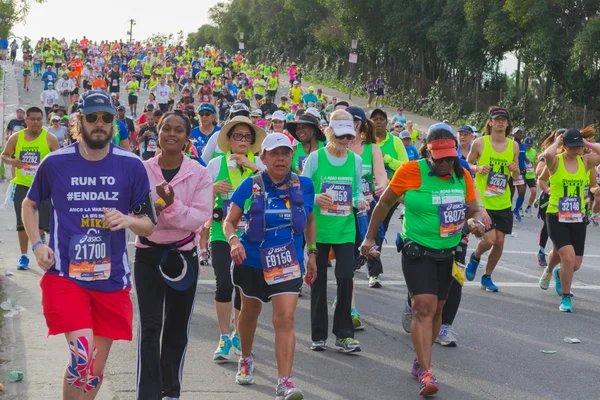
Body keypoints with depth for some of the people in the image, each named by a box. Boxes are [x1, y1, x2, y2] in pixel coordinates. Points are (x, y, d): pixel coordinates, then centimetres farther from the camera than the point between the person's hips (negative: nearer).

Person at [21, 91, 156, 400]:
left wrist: (128, 220, -15)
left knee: (96, 370, 10)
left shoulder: (131, 166, 1)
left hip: (111, 278, 2)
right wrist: (37, 244, 1)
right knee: (82, 356, -18)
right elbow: (30, 204, 16)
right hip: (65, 274, -2)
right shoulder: (55, 163, 0)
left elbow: (149, 226, 7)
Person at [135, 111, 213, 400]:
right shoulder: (142, 170, -4)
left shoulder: (199, 174, -6)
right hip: (148, 254, -1)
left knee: (177, 329, 13)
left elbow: (200, 217, -14)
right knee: (150, 327, -8)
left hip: (184, 256, 1)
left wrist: (171, 206, -27)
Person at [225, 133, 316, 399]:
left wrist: (312, 253, 11)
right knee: (249, 313, 20)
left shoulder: (303, 185, -3)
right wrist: (234, 240, -26)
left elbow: (309, 221, 13)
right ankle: (246, 359, 48)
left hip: (288, 263, 0)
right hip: (252, 260, 1)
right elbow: (229, 221, -5)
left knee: (285, 319, -15)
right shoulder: (251, 185, -7)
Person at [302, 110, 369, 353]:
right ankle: (319, 335, 17)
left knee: (346, 278, -7)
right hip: (318, 229, -2)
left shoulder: (355, 160, 6)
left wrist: (359, 201, -10)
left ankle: (344, 335, 2)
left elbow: (357, 191, 13)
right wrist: (316, 198, -23)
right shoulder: (315, 158, -4)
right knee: (318, 281, 6)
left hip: (345, 230, 2)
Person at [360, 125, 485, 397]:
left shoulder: (462, 176, 2)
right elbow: (385, 203, -1)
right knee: (424, 307, -17)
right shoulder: (411, 171, -12)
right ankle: (426, 374, -21)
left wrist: (477, 221, -16)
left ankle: (420, 362, 33)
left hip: (448, 253, 5)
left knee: (436, 309, 14)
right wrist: (369, 238, 1)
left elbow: (473, 208, 9)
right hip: (417, 251, -5)